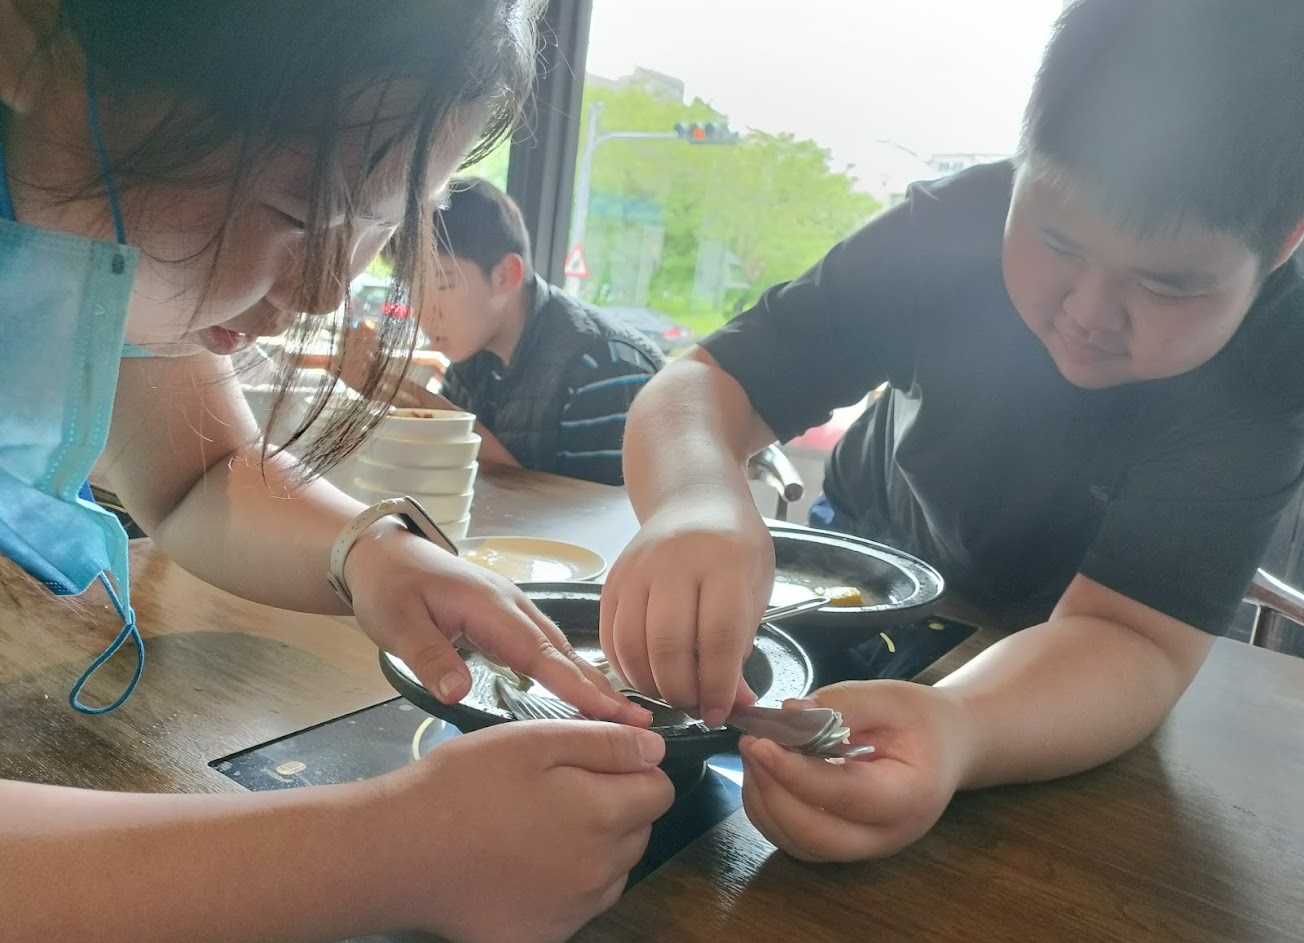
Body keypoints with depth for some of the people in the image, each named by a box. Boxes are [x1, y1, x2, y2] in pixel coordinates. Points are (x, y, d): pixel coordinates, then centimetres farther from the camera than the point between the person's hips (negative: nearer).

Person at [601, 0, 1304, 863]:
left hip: (1072, 671, 0)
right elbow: (709, 383, -29)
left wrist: (957, 732, -56)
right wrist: (698, 503, -52)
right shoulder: (958, 227, -26)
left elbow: (1134, 635, -35)